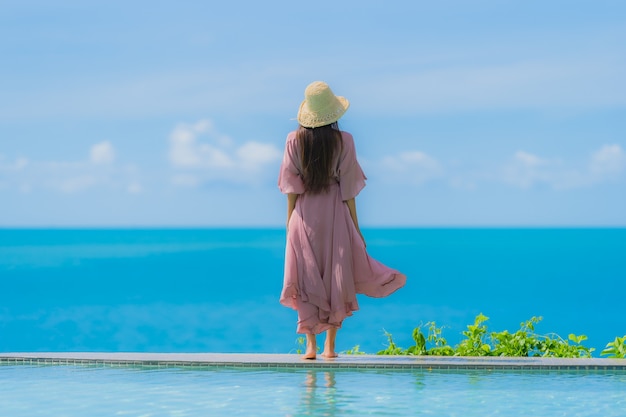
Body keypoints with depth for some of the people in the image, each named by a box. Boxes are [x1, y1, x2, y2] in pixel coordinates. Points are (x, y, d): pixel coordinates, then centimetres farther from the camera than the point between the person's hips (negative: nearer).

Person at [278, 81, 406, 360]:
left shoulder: (295, 140, -4)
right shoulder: (343, 141, -7)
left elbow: (291, 186, -2)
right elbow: (348, 189, -5)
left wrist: (289, 222, 7)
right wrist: (356, 227, 2)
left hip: (304, 215, 1)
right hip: (335, 216, -1)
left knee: (306, 281, 7)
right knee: (336, 279, 8)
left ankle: (310, 346, 5)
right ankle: (330, 345, 9)